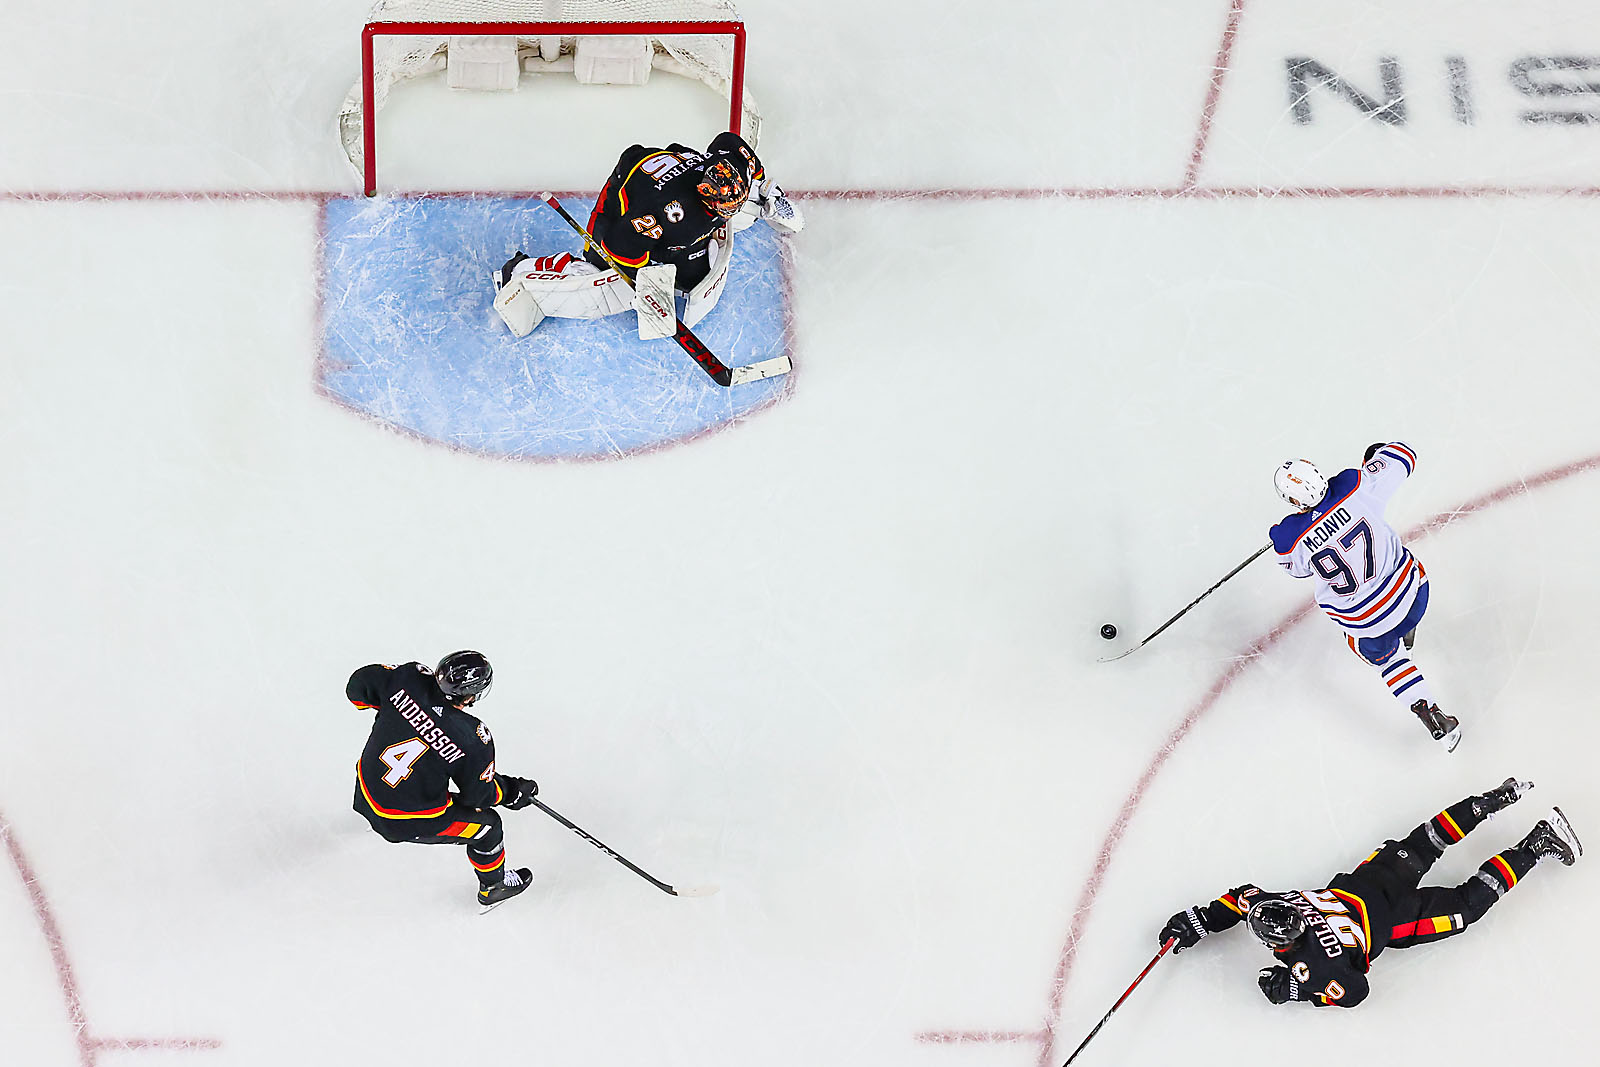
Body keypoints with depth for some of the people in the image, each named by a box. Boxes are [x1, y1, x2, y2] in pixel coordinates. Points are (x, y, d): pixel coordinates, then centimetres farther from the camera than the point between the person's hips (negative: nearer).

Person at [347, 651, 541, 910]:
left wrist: (383, 706, 14)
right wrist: (513, 791, 7)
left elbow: (359, 685, -5)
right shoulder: (474, 740, -26)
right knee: (487, 825, 13)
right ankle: (493, 886, 40)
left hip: (367, 789, 6)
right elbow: (478, 794, -12)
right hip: (407, 823, -6)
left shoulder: (409, 678, -19)